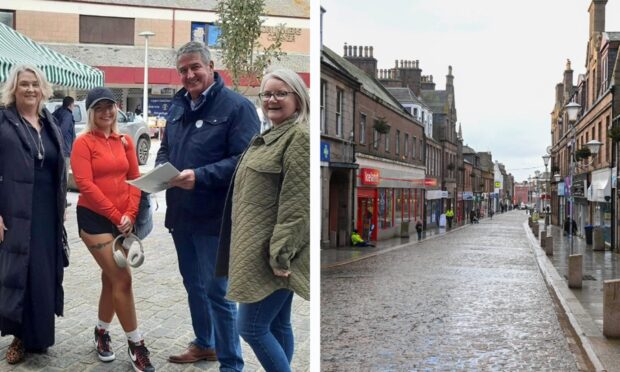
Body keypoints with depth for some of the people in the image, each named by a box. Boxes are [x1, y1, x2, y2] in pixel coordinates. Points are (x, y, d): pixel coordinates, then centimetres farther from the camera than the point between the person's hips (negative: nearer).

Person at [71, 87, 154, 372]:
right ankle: (135, 344, 2)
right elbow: (85, 185, -14)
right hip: (94, 219, -5)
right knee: (122, 279, -8)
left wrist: (130, 214, -7)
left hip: (123, 220, 5)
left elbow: (134, 179, 7)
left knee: (111, 279, 14)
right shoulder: (83, 143, -7)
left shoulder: (125, 141, 8)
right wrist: (115, 216, -15)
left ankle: (101, 333, 33)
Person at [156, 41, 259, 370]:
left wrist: (199, 176, -27)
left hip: (215, 217, -7)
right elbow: (165, 148, 21)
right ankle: (204, 344, 40)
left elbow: (244, 160, -18)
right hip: (180, 214, 8)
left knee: (216, 291, -3)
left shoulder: (237, 106, -11)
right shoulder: (177, 105, 13)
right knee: (192, 284, 20)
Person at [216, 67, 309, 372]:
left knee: (252, 327, -7)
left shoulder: (299, 136, -12)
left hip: (273, 253, -10)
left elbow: (296, 202, -20)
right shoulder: (271, 137, 18)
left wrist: (281, 254, -23)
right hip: (262, 250, 10)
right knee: (278, 325, 14)